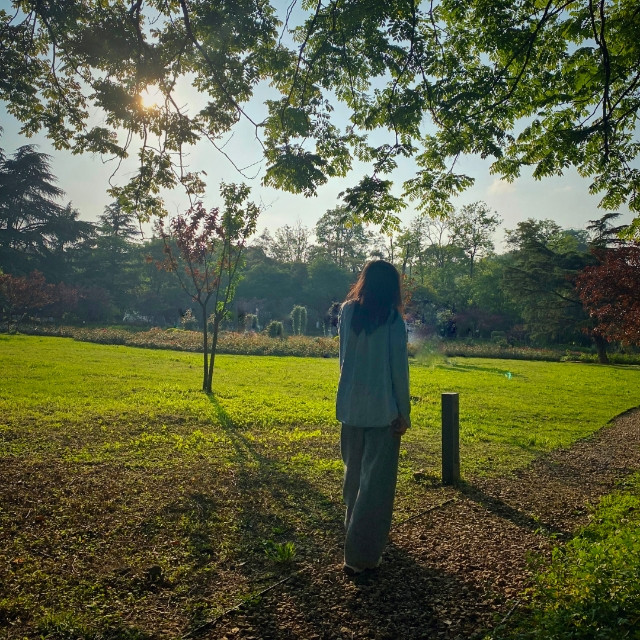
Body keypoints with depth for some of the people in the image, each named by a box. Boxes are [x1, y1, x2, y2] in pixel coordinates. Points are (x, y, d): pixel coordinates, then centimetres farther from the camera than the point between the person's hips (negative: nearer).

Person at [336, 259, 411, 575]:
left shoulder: (347, 311, 1)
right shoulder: (392, 318, -10)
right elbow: (399, 368, -8)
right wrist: (404, 412, -3)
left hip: (350, 407, 5)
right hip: (382, 410, -5)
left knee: (354, 474, 21)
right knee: (376, 481, 2)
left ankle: (355, 533, 41)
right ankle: (360, 555, 4)